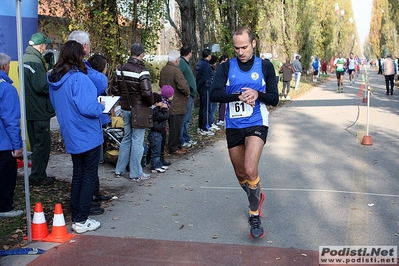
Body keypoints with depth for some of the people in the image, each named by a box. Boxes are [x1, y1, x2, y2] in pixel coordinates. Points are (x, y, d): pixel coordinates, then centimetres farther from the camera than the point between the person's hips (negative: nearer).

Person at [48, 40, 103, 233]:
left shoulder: (54, 78, 6)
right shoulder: (78, 78, -21)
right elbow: (86, 107, -26)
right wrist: (101, 107, -7)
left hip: (71, 136, 8)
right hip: (87, 135, -8)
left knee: (78, 175, 18)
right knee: (89, 176, 4)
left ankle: (76, 217, 23)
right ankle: (81, 221, 7)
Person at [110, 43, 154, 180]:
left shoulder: (120, 69, 3)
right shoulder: (142, 71, -18)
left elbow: (114, 89, 8)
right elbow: (147, 92, -24)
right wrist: (151, 103, -6)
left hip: (125, 108, 6)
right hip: (139, 110, -6)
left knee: (126, 138, 19)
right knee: (137, 141, 2)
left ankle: (120, 170, 25)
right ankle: (136, 174, 11)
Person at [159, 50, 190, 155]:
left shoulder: (163, 70, 8)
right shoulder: (176, 71, -20)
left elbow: (161, 84, 21)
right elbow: (183, 86, -26)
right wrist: (187, 93, -8)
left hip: (168, 102, 9)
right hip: (176, 105, -9)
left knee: (175, 126, 18)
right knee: (175, 126, -1)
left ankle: (178, 145, 28)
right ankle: (173, 148, 6)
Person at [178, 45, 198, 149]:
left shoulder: (185, 63, 19)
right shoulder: (181, 63, -14)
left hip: (189, 95, 11)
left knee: (186, 119, 16)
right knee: (183, 119, -6)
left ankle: (186, 139, 25)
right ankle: (181, 141, -1)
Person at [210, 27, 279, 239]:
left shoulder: (265, 66, 1)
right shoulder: (226, 67, 1)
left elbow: (274, 99, 0)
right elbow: (214, 95, -12)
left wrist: (257, 94, -20)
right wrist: (238, 96, -26)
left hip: (256, 124, -3)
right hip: (233, 126, 3)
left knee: (250, 170, -22)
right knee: (240, 175, 14)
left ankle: (255, 216, -4)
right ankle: (257, 197, 45)